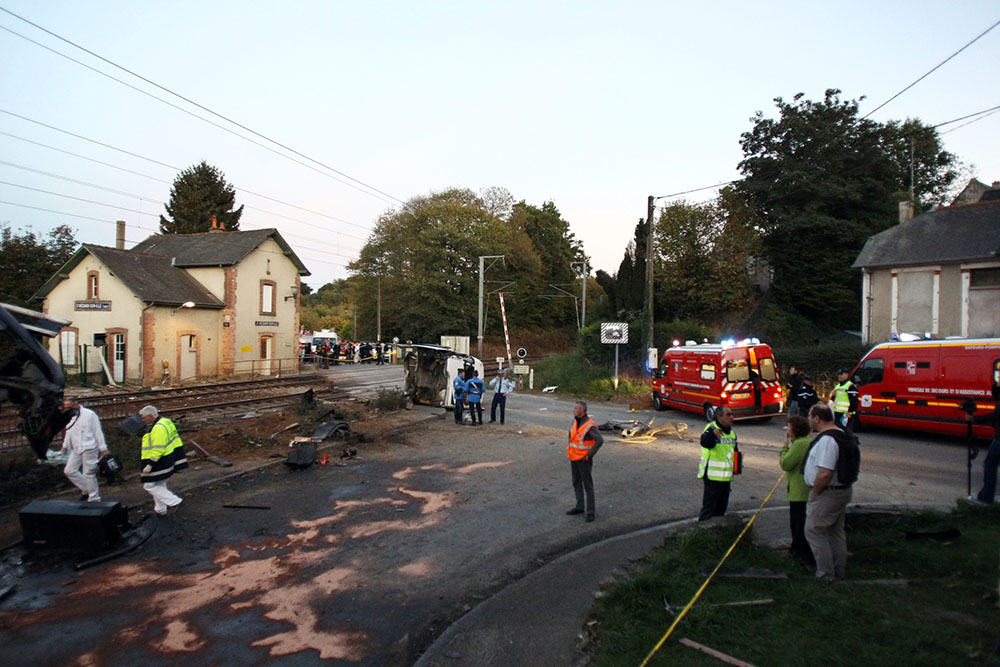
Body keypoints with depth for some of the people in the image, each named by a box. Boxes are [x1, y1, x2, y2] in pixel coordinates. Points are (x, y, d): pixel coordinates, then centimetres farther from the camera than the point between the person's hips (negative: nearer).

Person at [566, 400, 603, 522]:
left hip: (584, 459, -8)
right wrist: (570, 448, 16)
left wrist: (590, 455, -25)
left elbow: (600, 440, -30)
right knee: (576, 482, 15)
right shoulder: (575, 420, 3)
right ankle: (579, 507, 27)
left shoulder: (589, 426, -23)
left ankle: (591, 511, 8)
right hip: (574, 457, 8)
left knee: (587, 484, -1)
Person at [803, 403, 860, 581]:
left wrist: (814, 492, -16)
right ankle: (839, 573, 30)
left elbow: (825, 473, -30)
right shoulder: (843, 435, 10)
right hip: (843, 490, 11)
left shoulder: (826, 440, -25)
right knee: (836, 532, 19)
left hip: (828, 493, -11)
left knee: (814, 532, 1)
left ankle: (826, 574, 6)